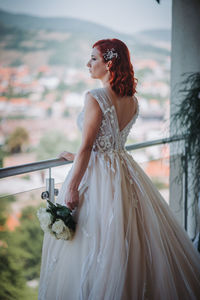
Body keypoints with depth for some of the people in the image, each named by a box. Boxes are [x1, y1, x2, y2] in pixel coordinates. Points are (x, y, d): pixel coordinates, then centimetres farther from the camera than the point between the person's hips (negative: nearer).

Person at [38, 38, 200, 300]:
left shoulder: (95, 97, -17)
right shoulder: (132, 100, 6)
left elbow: (87, 147, -19)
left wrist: (72, 186, -16)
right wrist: (78, 157, 24)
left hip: (98, 175, -8)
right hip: (124, 168, 8)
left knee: (97, 241, 3)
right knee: (129, 238, 18)